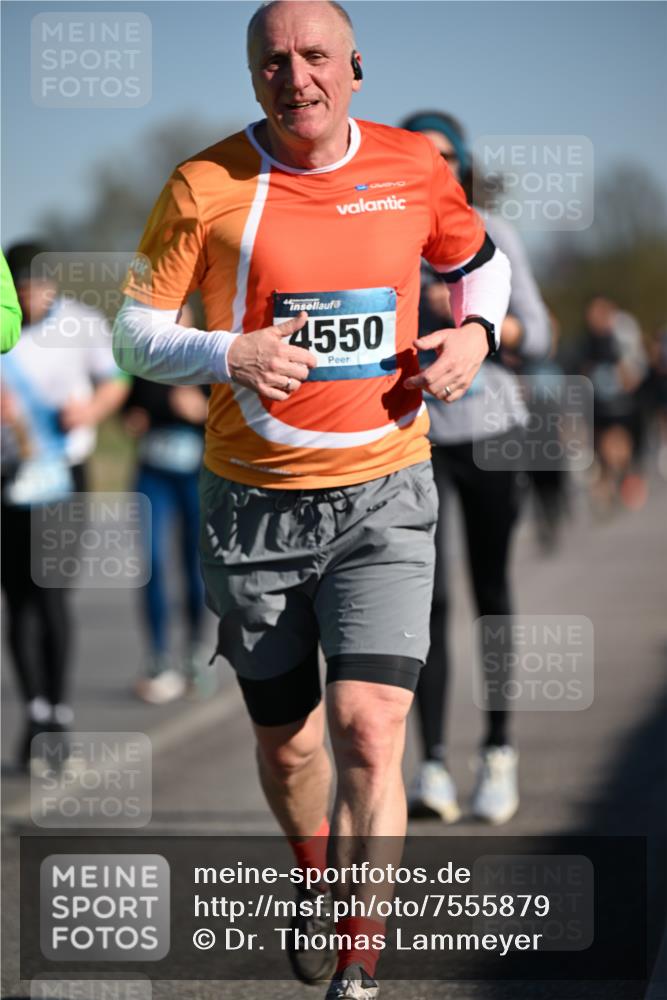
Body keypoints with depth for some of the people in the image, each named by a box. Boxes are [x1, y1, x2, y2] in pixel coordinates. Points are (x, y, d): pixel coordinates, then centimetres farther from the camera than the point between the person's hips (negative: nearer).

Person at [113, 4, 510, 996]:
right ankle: (317, 870, 45)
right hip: (253, 504, 0)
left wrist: (476, 332, 0)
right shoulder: (205, 187, -6)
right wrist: (226, 355, -20)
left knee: (368, 730, -15)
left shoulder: (415, 167, 1)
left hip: (384, 499, 0)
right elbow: (135, 331, -1)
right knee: (287, 742, 13)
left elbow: (480, 260, 21)